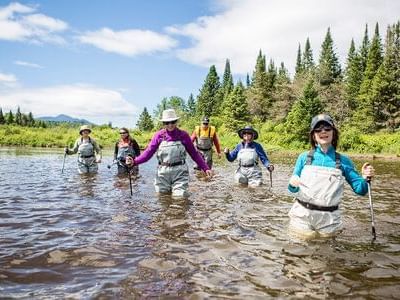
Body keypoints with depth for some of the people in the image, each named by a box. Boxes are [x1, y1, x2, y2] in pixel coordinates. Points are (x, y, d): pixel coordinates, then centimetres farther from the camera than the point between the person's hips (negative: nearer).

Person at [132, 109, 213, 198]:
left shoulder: (183, 135, -1)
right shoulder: (159, 135, 0)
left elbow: (194, 153, 5)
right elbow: (148, 152, -4)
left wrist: (206, 168, 0)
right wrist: (134, 162, -20)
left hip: (180, 172, -1)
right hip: (163, 172, 1)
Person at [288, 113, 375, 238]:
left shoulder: (343, 161, -1)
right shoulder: (304, 157, -2)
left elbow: (360, 189, 2)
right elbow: (294, 189, 4)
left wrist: (365, 178, -18)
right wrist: (292, 184, -18)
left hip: (328, 219, 0)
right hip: (302, 215, 0)